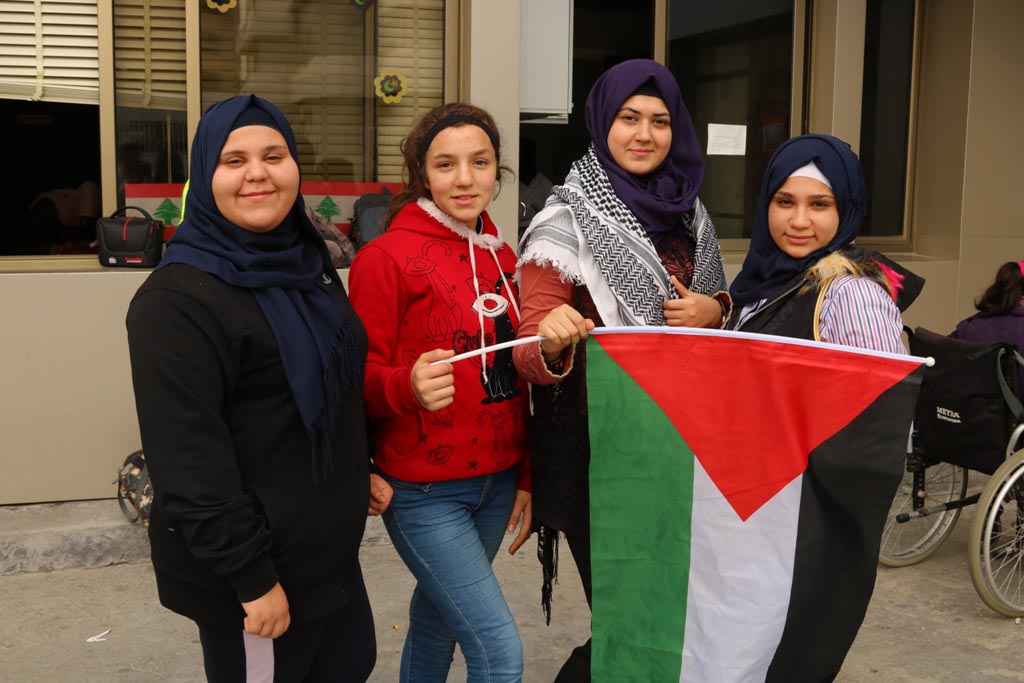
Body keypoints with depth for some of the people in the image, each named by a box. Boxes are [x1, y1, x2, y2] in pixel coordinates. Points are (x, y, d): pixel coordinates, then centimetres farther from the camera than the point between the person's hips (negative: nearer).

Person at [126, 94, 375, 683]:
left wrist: (362, 474, 15)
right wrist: (251, 577, -22)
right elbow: (188, 458, -23)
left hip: (329, 547, 8)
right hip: (252, 569, -8)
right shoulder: (179, 297, -20)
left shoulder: (309, 266, 8)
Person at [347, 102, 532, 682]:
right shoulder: (386, 257, -12)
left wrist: (525, 477, 13)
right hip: (424, 492, -6)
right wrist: (408, 387, -31)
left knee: (440, 615, 19)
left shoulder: (502, 257, 8)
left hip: (497, 482, 6)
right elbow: (362, 377, -9)